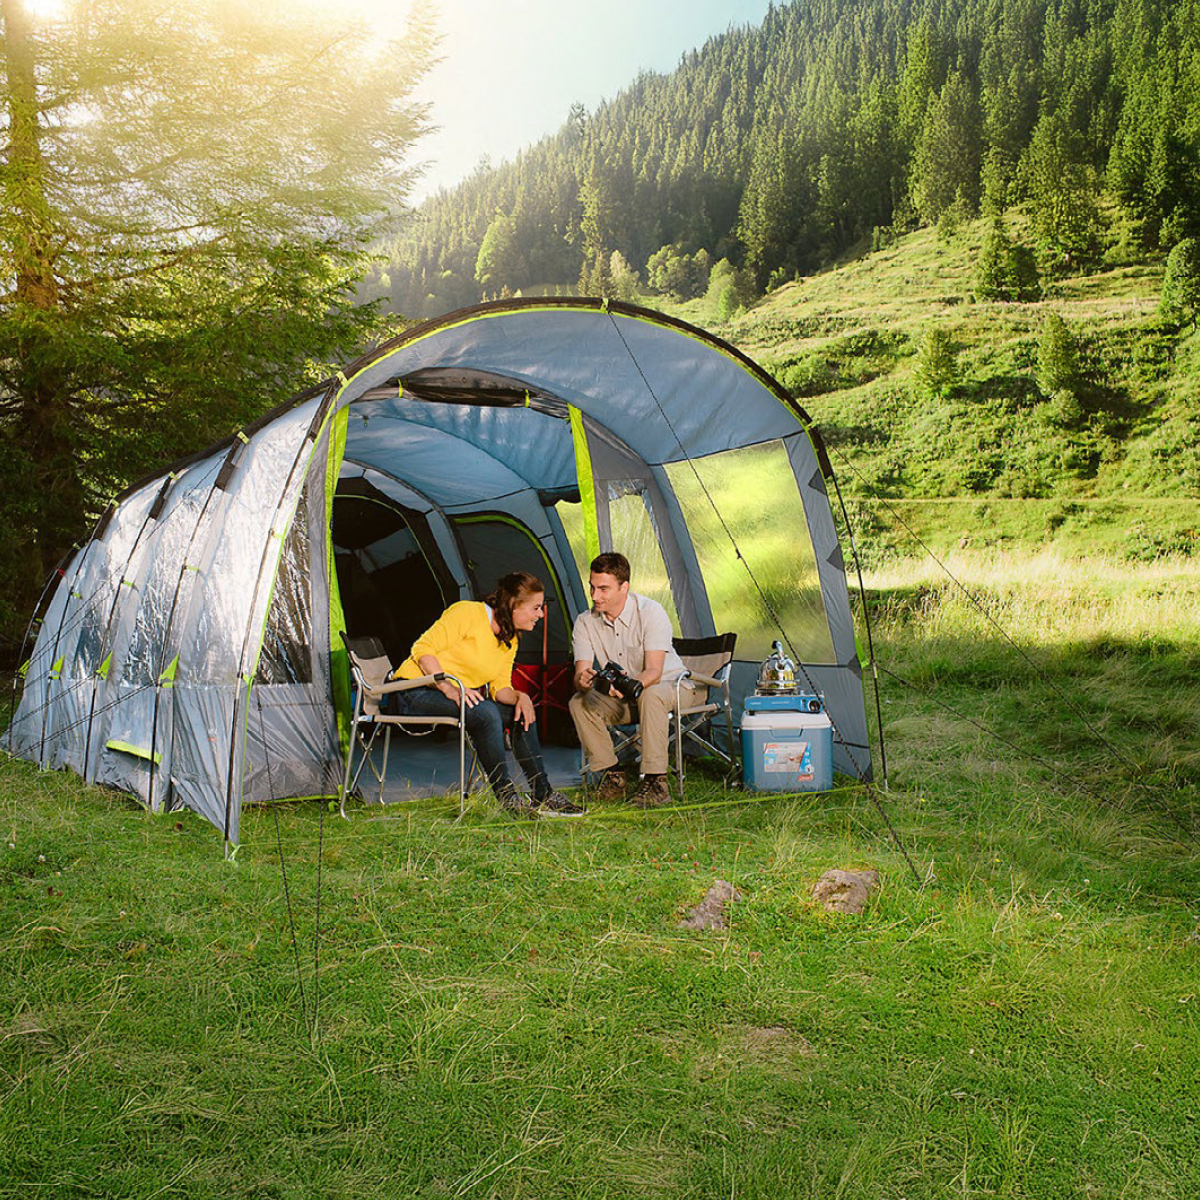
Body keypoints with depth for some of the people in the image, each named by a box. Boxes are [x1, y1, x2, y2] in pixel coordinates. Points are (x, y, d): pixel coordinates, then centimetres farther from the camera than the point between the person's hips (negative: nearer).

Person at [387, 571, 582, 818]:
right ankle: (506, 797, -24)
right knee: (486, 713, -31)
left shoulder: (510, 640, 10)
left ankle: (543, 795, 1)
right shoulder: (467, 613, -16)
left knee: (521, 713, -4)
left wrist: (519, 696, -14)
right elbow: (423, 649, -19)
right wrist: (449, 688, -28)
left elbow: (500, 687, 8)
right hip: (414, 693, -9)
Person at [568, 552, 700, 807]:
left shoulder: (650, 612, -23)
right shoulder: (585, 622, -10)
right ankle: (613, 775, -11)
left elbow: (654, 672, -30)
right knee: (579, 702, -21)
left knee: (651, 695, -39)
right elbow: (580, 674, -15)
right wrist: (583, 682, -41)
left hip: (671, 686, -4)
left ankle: (656, 782, -33)